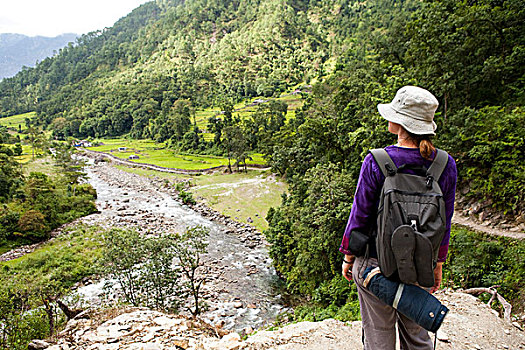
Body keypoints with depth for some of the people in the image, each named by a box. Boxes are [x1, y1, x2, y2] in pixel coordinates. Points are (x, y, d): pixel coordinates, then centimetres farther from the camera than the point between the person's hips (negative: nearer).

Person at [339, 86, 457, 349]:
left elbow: (360, 215, -11)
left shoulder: (376, 162, -18)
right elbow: (444, 221, 2)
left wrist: (348, 257, 3)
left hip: (375, 262, -3)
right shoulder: (446, 165, -7)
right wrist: (438, 264, 15)